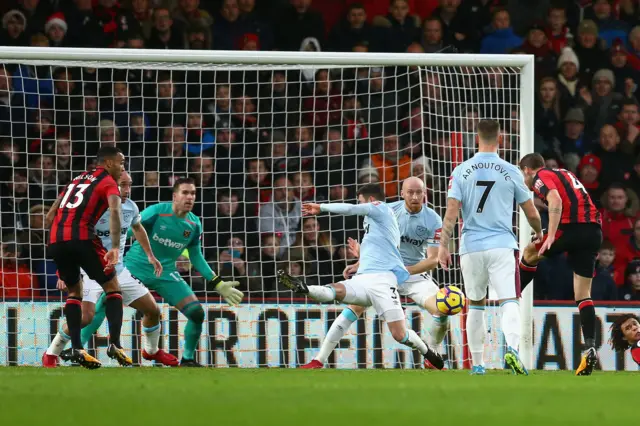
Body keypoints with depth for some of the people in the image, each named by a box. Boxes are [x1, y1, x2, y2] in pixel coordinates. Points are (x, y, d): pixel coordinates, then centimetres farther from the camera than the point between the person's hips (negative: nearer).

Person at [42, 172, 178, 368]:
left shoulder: (130, 207, 0)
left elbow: (137, 228, 24)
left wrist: (150, 255, 28)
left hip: (118, 271, 7)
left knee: (153, 310, 7)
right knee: (85, 317, -26)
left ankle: (151, 351, 35)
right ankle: (50, 355, -6)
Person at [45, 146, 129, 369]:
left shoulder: (77, 180, 28)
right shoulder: (108, 183, 7)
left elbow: (50, 216, 27)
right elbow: (115, 211, -15)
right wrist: (115, 247, -24)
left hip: (55, 240, 6)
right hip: (81, 238, -6)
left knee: (74, 290, 23)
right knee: (112, 287, 10)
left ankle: (76, 348, 9)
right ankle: (114, 344, -5)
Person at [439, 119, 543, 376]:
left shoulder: (461, 171, 2)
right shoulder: (510, 172, 1)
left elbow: (451, 212, -4)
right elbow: (532, 214, 8)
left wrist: (443, 246, 1)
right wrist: (539, 233, 27)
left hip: (471, 247, 2)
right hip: (502, 246, -2)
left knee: (475, 305, 14)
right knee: (509, 301, -7)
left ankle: (477, 364, 17)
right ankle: (512, 348, -32)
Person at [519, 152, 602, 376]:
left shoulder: (541, 177, 3)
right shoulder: (564, 174, 29)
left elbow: (555, 200, -15)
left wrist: (551, 236, -21)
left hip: (573, 227, -7)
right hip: (594, 230, 7)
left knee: (530, 253, 19)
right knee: (583, 294, 6)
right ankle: (590, 348, -7)